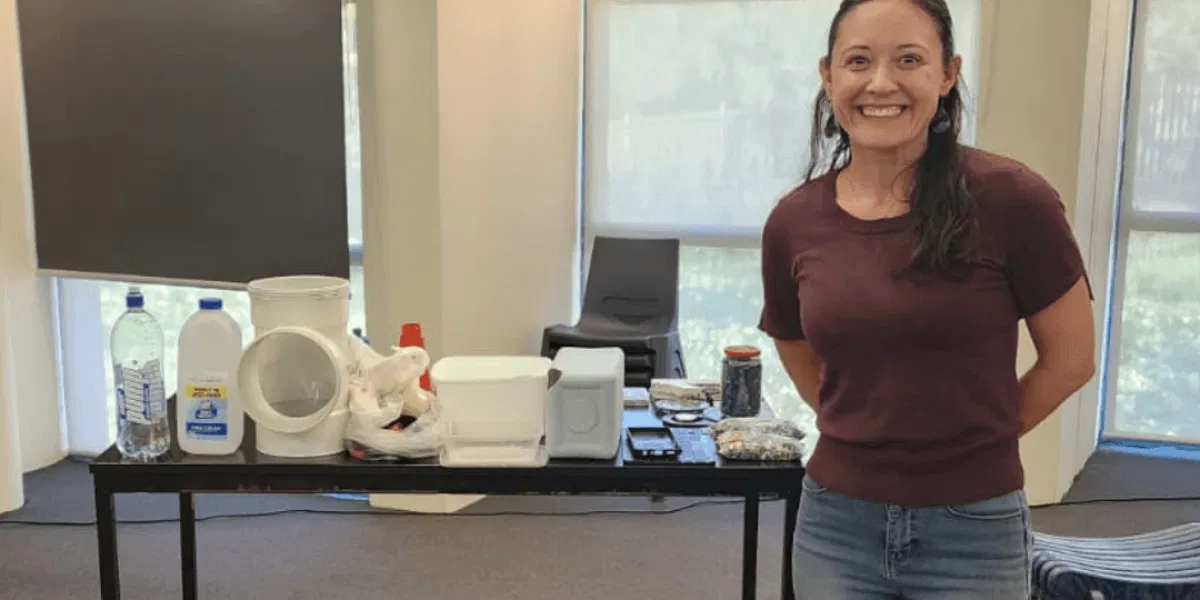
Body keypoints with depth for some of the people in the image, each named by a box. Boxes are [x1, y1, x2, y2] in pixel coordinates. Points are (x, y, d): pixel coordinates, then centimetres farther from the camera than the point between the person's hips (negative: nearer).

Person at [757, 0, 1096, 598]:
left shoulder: (1010, 199, -12)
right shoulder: (793, 222, -3)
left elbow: (1070, 360, -2)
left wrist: (972, 437, 4)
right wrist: (867, 434, 8)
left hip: (973, 529, -2)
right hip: (836, 522, 3)